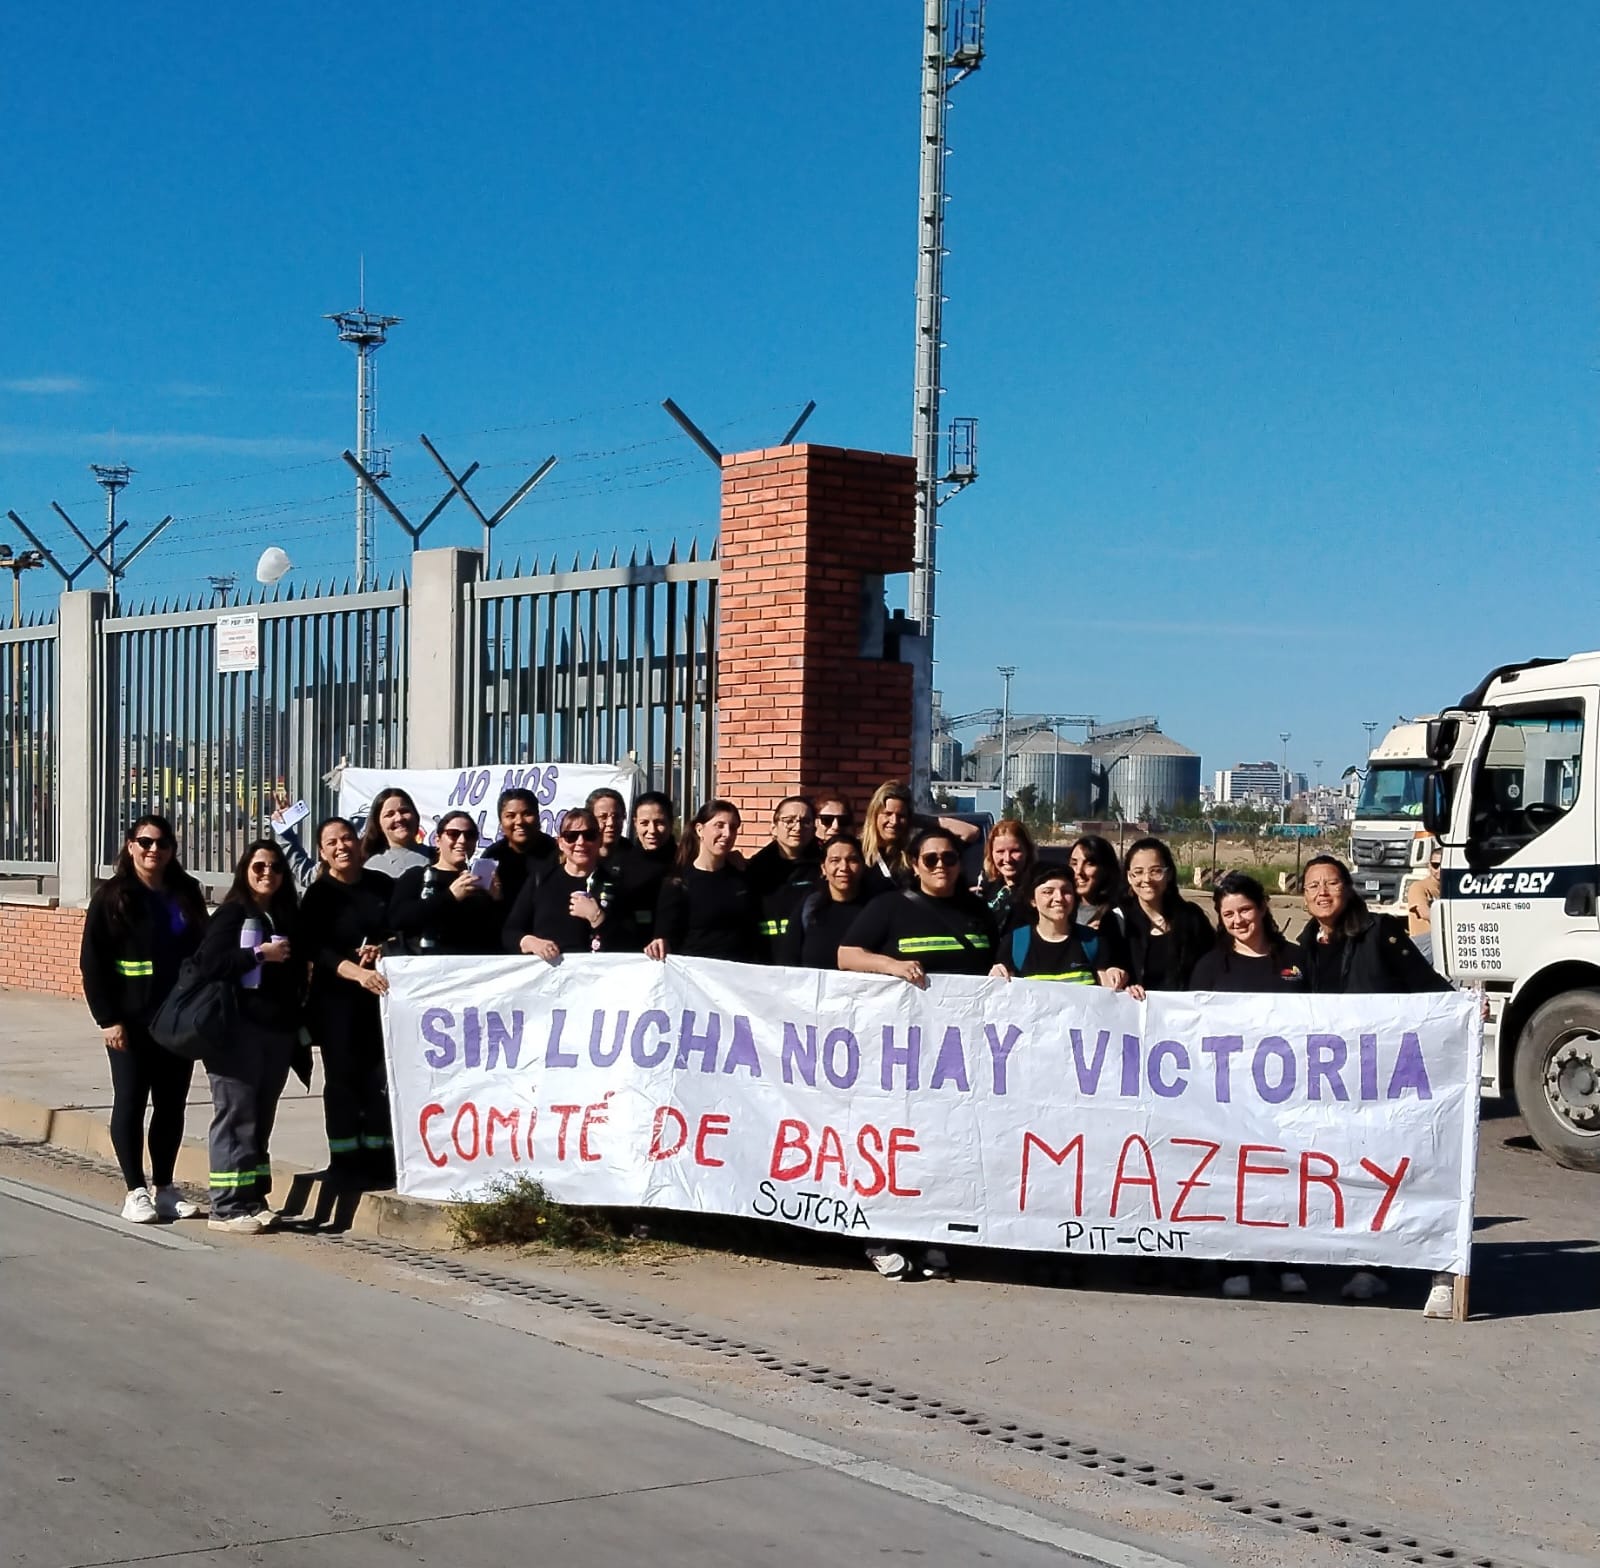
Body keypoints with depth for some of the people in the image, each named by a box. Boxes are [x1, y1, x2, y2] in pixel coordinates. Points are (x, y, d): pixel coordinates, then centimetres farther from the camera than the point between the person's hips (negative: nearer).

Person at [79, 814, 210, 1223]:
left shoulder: (186, 896, 11)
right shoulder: (112, 897, -2)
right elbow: (93, 962, -6)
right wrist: (108, 1018, -13)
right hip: (131, 1021, -4)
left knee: (172, 1105, 7)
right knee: (130, 1103, 0)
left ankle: (164, 1188, 15)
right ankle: (136, 1192, 5)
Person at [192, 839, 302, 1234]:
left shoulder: (289, 917, 17)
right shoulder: (231, 914, -2)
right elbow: (208, 964, -13)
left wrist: (300, 1023, 14)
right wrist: (259, 954, -14)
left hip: (278, 1030, 6)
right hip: (237, 1028, -6)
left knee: (261, 1118, 9)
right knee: (236, 1116, -7)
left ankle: (254, 1199, 15)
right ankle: (227, 1206, -5)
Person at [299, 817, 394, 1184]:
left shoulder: (383, 885, 9)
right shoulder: (318, 896, 0)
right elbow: (317, 950, -11)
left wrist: (382, 950, -10)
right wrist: (358, 971, -27)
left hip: (382, 994, 2)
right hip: (337, 999, -2)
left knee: (381, 1077, -3)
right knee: (344, 1078, -2)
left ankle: (379, 1159, 5)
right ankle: (346, 1161, 3)